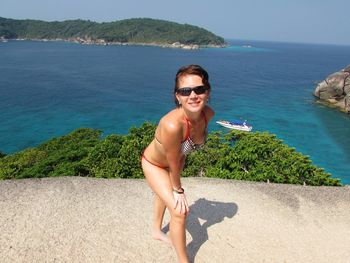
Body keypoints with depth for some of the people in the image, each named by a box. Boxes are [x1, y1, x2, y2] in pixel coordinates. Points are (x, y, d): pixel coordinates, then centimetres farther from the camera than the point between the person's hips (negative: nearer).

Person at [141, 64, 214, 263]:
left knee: (163, 193, 30)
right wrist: (178, 191, -13)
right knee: (179, 211, -8)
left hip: (174, 159, 7)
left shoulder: (208, 114, -26)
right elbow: (173, 164, -29)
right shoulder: (172, 125, -45)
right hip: (154, 164, -7)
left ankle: (157, 231, 59)